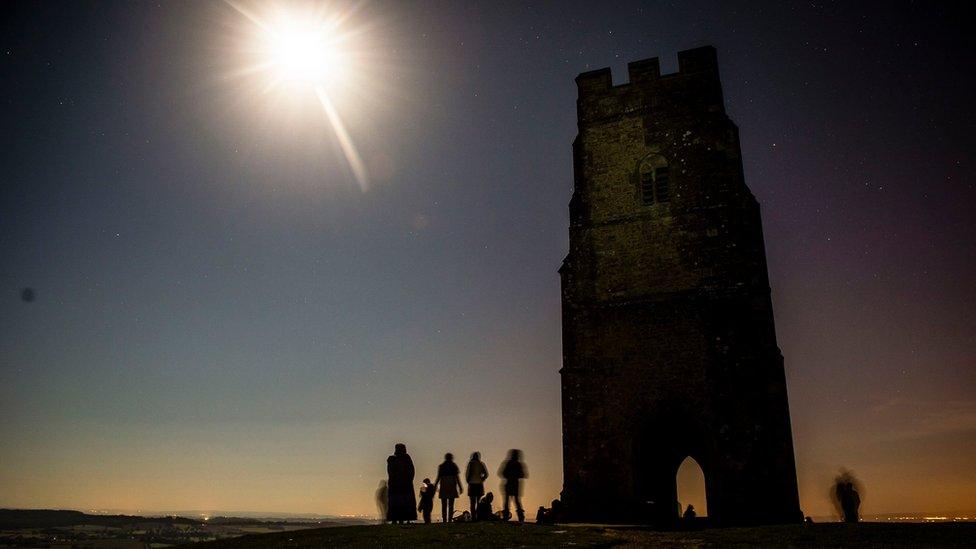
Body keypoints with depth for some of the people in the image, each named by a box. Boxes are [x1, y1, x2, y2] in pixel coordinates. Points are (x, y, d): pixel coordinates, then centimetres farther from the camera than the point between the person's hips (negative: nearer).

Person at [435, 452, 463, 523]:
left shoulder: (441, 466, 1)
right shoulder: (454, 466, 1)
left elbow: (438, 478, -1)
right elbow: (457, 478, 0)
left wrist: (435, 486, 8)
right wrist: (460, 487, 6)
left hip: (443, 487, 0)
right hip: (452, 487, 0)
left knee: (444, 505, 4)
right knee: (451, 505, 2)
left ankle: (444, 520, -3)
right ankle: (450, 519, -5)